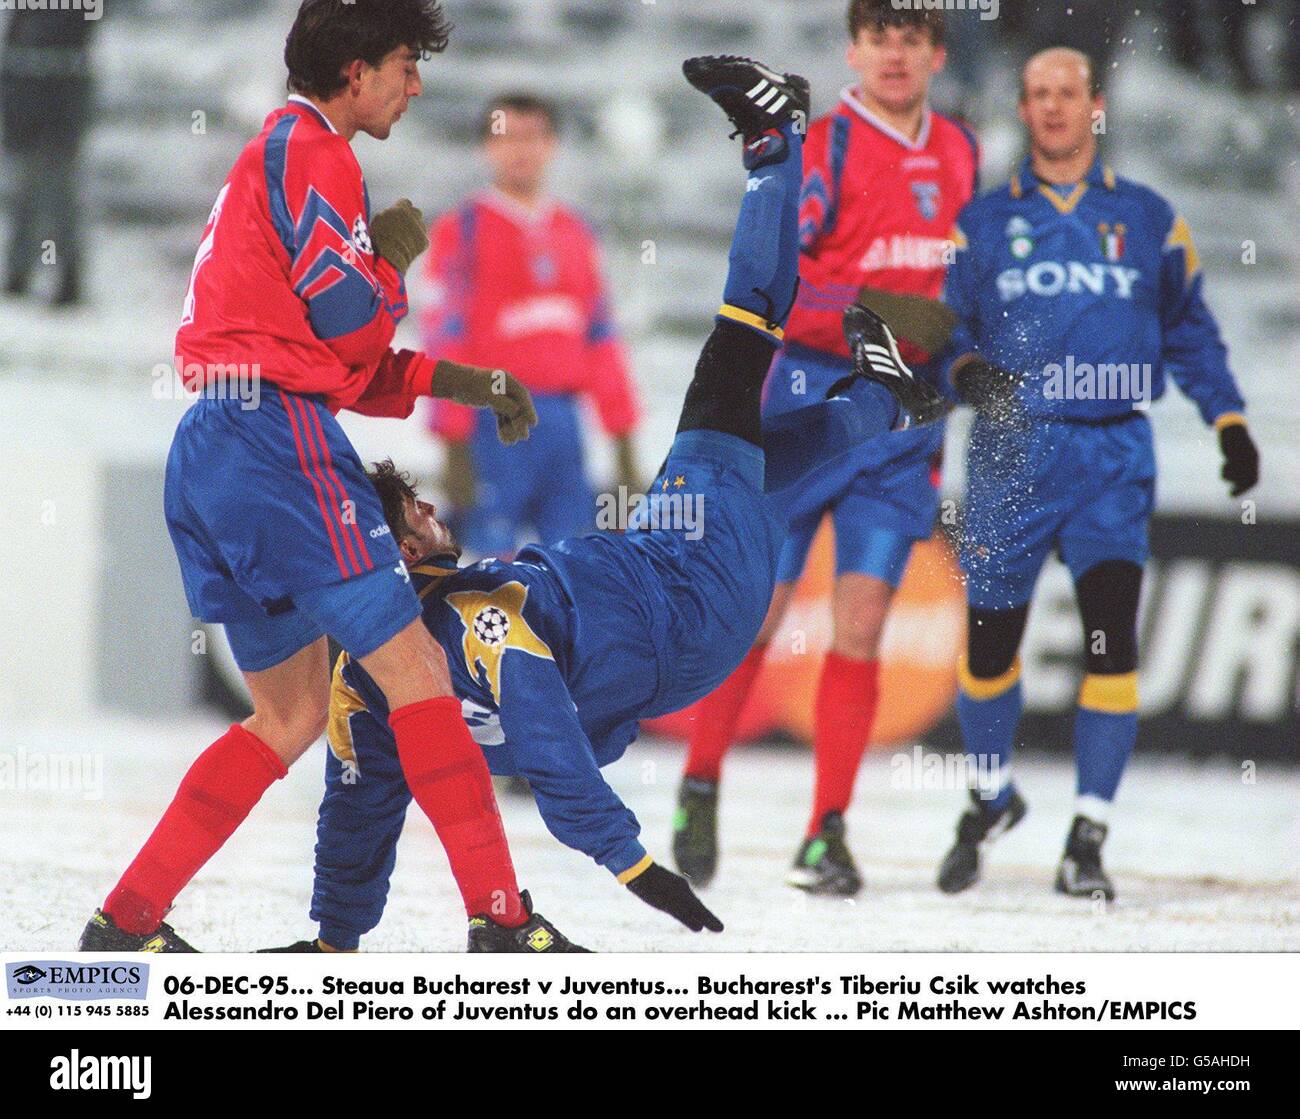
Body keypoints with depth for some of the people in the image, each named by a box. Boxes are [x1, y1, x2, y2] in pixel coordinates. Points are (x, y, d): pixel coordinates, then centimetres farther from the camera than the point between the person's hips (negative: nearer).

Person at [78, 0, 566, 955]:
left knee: (293, 714, 13)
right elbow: (351, 326, -13)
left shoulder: (273, 158, 26)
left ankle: (127, 920, 10)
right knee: (414, 668, -9)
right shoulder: (311, 152, -5)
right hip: (279, 438, -10)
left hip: (212, 447, 10)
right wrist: (395, 255, 6)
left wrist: (454, 382, 19)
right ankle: (501, 919, -14)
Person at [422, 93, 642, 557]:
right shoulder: (462, 231, 0)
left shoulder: (574, 233, 16)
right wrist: (454, 447, -11)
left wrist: (624, 444, 13)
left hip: (563, 424, 5)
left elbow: (600, 338, 17)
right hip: (497, 426, -5)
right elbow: (446, 344, -5)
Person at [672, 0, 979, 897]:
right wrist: (876, 314, -26)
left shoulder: (960, 153, 11)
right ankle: (701, 788, 21)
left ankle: (828, 835, 1)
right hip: (812, 395, -4)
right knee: (759, 607, 1)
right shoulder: (821, 150, -7)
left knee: (862, 618, -3)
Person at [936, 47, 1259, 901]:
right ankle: (992, 796, 33)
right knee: (990, 640, 5)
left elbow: (1190, 328, 18)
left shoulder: (1148, 220, 10)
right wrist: (966, 368, -15)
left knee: (1111, 628, -16)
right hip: (1011, 450, 1)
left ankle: (1090, 837, -10)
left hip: (1113, 454, -1)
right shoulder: (984, 222, 8)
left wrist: (1230, 421, 8)